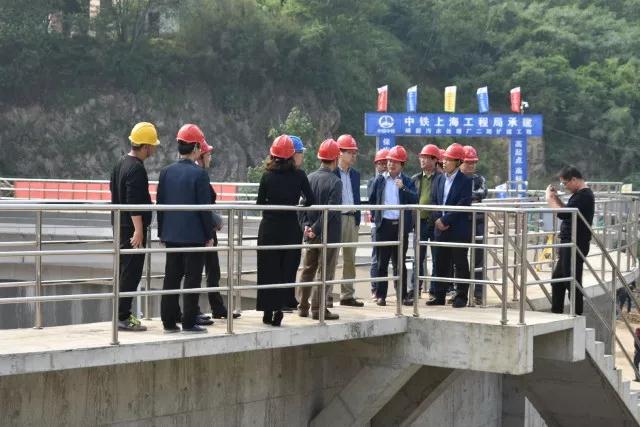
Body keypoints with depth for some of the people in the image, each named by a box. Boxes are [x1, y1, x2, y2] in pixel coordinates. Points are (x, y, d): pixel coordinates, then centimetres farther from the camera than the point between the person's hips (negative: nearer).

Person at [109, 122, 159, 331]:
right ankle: (123, 317, -4)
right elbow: (134, 203, -24)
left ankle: (123, 313, 23)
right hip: (132, 227, -10)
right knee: (131, 272, -6)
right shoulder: (137, 169, -18)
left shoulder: (121, 163, 13)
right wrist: (139, 230, -23)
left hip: (120, 226, 10)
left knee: (124, 270, 16)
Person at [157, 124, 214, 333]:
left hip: (171, 235, 5)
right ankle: (189, 322, 2)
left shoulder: (166, 172, 5)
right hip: (194, 235, -5)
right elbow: (204, 207, -11)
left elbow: (159, 204, 9)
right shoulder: (199, 174, -12)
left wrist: (161, 232, 17)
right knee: (192, 278, 1)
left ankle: (169, 321, 12)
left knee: (171, 277, 9)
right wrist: (209, 235, -2)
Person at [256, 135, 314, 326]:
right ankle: (279, 310, 3)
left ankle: (268, 311, 10)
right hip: (291, 229, 0)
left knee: (268, 269, 8)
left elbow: (260, 202, -1)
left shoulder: (267, 176, -7)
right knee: (287, 269, 6)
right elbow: (310, 201, 0)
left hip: (269, 228, 0)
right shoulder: (299, 176, -5)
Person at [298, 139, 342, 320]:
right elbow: (331, 210, -21)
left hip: (311, 233, 6)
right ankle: (318, 308, 4)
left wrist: (305, 225, -2)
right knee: (325, 272, 2)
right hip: (329, 235, -6)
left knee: (308, 270, 15)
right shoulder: (335, 182, -15)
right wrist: (316, 229, -14)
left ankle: (303, 306, 19)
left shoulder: (309, 178, 3)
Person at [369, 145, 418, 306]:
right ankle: (381, 295, 7)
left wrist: (403, 188, -20)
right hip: (384, 225, 0)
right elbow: (372, 201, 13)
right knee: (382, 261, 3)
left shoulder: (406, 181, 5)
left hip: (401, 225, 0)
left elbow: (415, 199, -8)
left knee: (400, 262, 6)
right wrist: (375, 216, 4)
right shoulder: (380, 180, 8)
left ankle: (402, 295, 12)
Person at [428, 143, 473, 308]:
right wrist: (437, 219, -5)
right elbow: (434, 202, 12)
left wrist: (446, 220, -16)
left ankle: (461, 297, 7)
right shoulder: (440, 180, 12)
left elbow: (463, 205, -14)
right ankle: (440, 296, 15)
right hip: (441, 228, 6)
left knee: (460, 264, 1)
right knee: (441, 264, 9)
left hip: (458, 230, -6)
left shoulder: (465, 181, -7)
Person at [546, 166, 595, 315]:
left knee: (572, 281, -5)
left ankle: (577, 314, 2)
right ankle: (556, 312, 27)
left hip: (576, 245, -11)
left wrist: (550, 199, -12)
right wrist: (556, 197, 10)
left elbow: (562, 213, -26)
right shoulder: (580, 194, 14)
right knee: (557, 277, 18)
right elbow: (567, 211, 21)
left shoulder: (584, 196, -18)